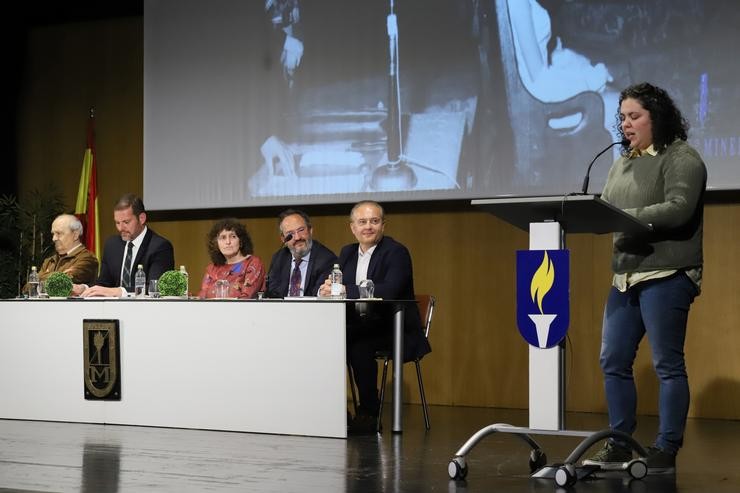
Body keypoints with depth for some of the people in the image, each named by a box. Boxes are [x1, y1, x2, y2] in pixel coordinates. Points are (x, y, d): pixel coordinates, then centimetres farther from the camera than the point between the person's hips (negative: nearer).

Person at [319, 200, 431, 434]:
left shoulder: (396, 252, -8)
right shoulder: (347, 253, 15)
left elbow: (388, 291, -24)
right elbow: (332, 285, 7)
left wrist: (345, 290, -26)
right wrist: (328, 290, -19)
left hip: (394, 328, -6)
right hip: (359, 325, 6)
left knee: (359, 346, -33)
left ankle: (369, 415, -20)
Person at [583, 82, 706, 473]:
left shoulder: (682, 159, -6)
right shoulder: (623, 162, 17)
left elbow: (678, 209, -20)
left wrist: (625, 216, -24)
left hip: (666, 276, -8)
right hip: (625, 276, 8)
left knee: (667, 365, -2)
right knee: (613, 362, 8)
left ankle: (666, 451, 4)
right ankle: (619, 444, 17)